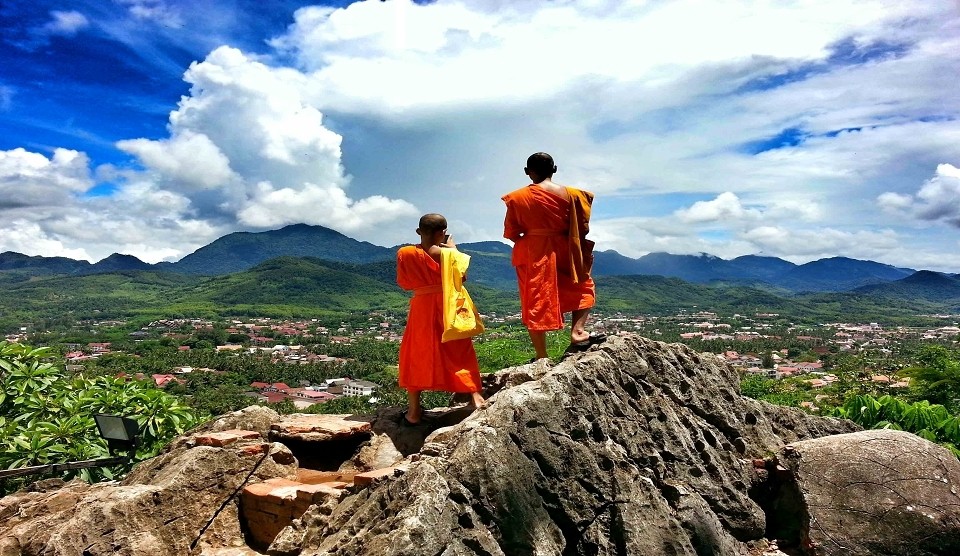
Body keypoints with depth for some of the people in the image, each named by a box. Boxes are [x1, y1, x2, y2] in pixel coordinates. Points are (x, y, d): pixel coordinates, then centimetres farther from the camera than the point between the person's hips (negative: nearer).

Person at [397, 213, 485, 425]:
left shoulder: (404, 254, -6)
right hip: (449, 306, -1)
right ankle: (476, 397, 10)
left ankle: (414, 412, 10)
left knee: (416, 355, 10)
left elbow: (404, 283, 4)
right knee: (460, 352, 13)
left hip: (421, 308, 1)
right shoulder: (446, 253, -11)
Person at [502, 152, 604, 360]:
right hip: (561, 253, 0)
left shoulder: (517, 198, -2)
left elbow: (510, 232, 0)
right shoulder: (570, 194, -3)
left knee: (535, 302, 8)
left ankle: (541, 356, 10)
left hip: (531, 255, 1)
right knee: (583, 288, 21)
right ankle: (577, 332, 2)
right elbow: (582, 227, 0)